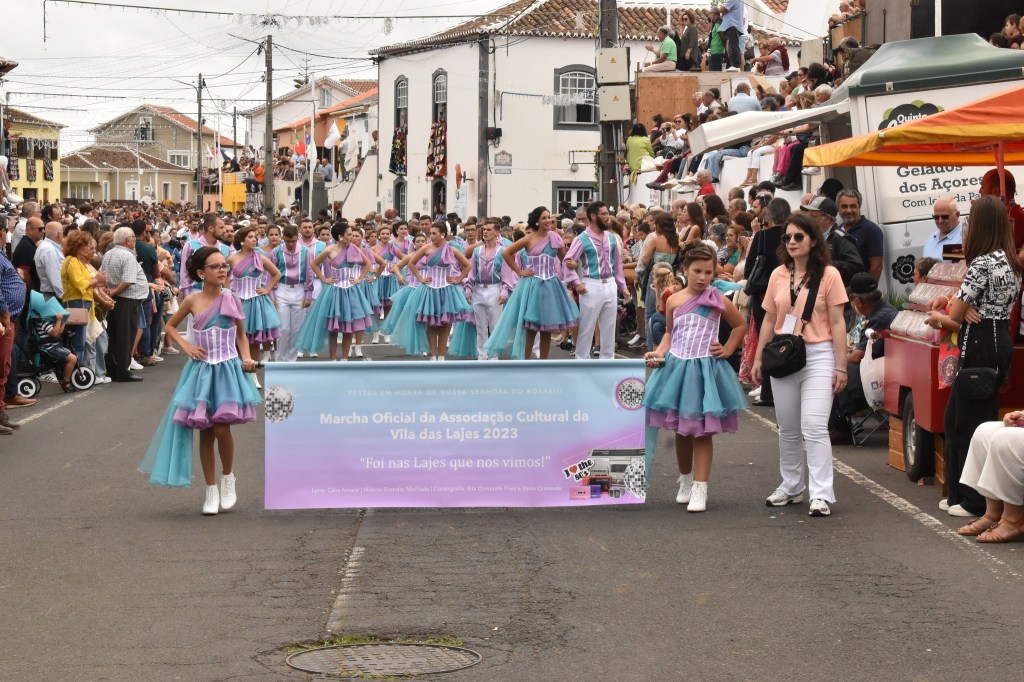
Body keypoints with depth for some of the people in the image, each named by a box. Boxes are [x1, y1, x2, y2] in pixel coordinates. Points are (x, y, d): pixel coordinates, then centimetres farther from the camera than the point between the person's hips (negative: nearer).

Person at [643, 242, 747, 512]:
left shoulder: (717, 300, -3)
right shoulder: (673, 301, 4)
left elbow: (740, 325, 11)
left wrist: (728, 349, 1)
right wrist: (659, 352, 1)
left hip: (705, 369, -3)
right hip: (676, 367, 3)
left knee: (701, 431, -4)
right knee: (681, 430, 11)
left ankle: (700, 489, -1)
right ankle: (685, 482, 29)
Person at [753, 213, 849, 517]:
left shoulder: (828, 275, -4)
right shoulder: (778, 275, 8)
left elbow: (837, 323, -4)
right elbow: (769, 320, 14)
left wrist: (840, 366, -8)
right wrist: (758, 359, 12)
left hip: (818, 356, -5)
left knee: (814, 427, -13)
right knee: (788, 429, 12)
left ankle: (821, 494, -11)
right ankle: (791, 487, 25)